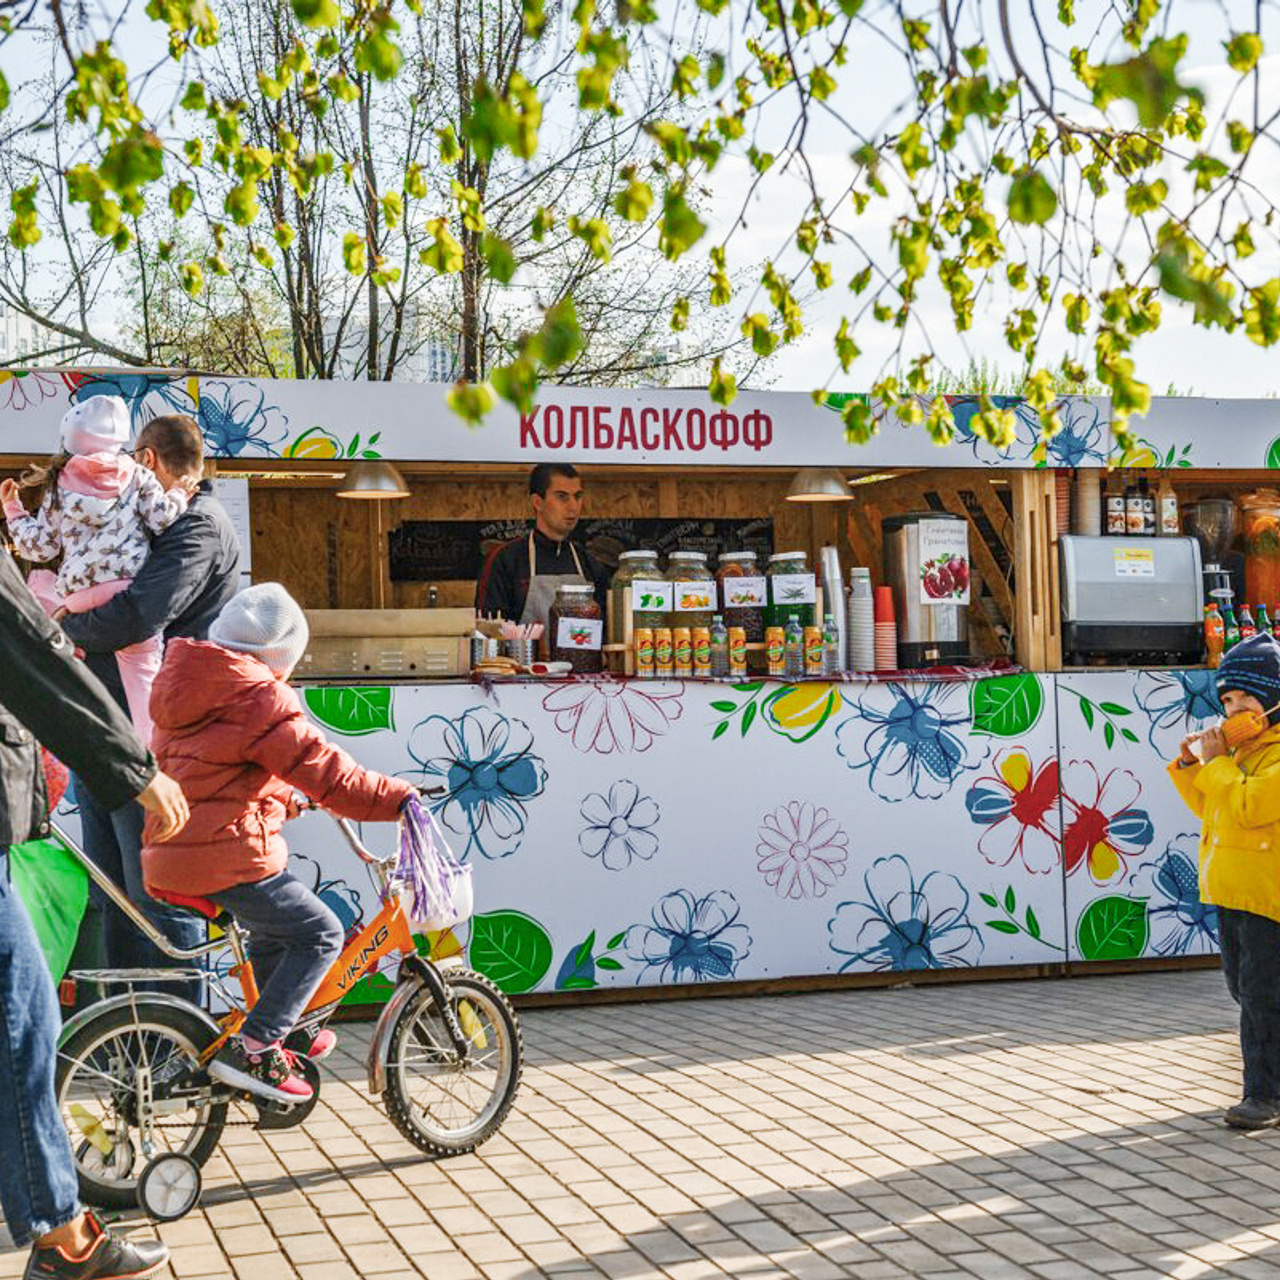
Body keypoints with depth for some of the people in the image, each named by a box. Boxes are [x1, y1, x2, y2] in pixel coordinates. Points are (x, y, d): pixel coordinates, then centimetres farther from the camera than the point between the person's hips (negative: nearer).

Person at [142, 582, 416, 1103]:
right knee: (320, 934, -1)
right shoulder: (260, 699, -13)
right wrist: (399, 798, -10)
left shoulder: (181, 690, 17)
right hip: (228, 857, -10)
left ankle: (287, 1035, 39)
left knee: (275, 928, 29)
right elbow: (326, 773, -16)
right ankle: (249, 1049, -7)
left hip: (170, 855, 10)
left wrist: (287, 799, 33)